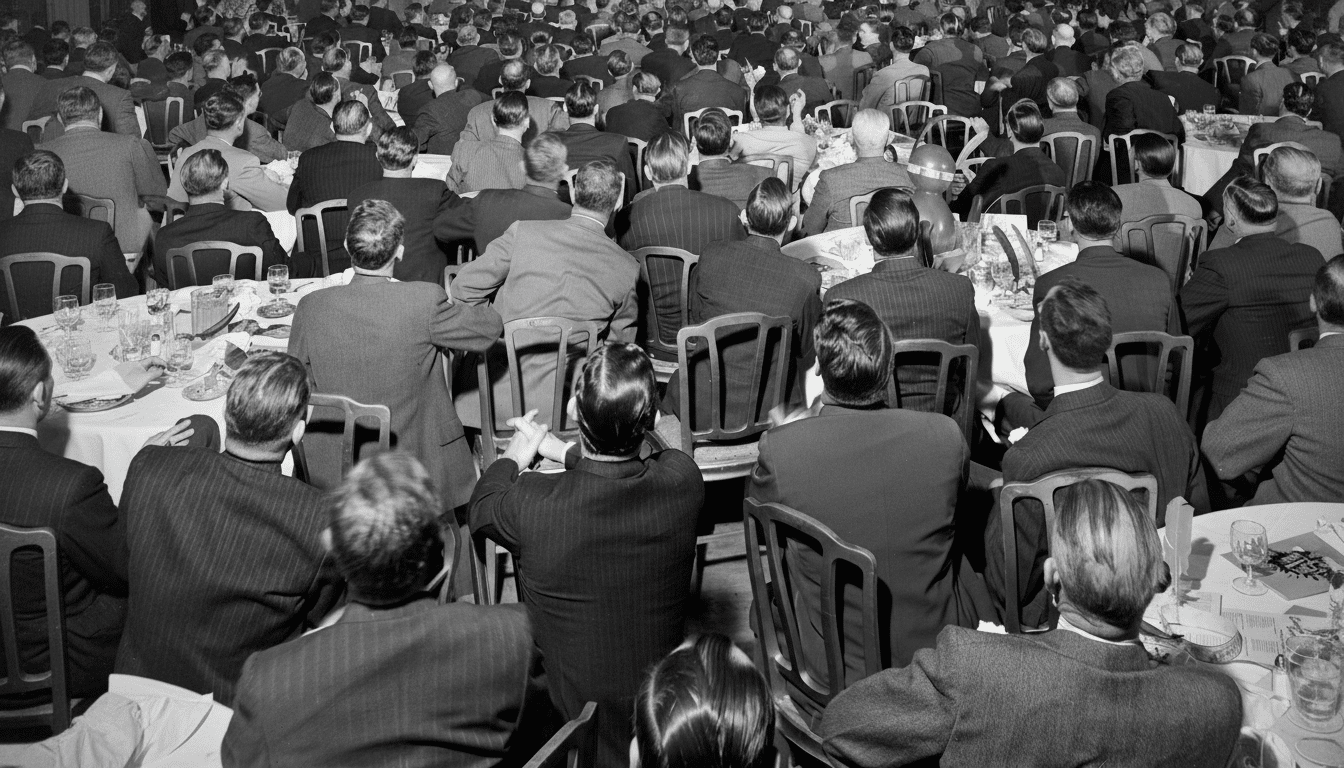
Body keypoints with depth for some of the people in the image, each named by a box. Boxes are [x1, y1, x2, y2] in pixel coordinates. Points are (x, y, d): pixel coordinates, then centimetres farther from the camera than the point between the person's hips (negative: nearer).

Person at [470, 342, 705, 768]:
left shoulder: (533, 503, -30)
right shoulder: (682, 479, -21)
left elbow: (481, 509, -3)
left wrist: (515, 455, 16)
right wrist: (561, 449, 18)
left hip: (569, 709, -2)